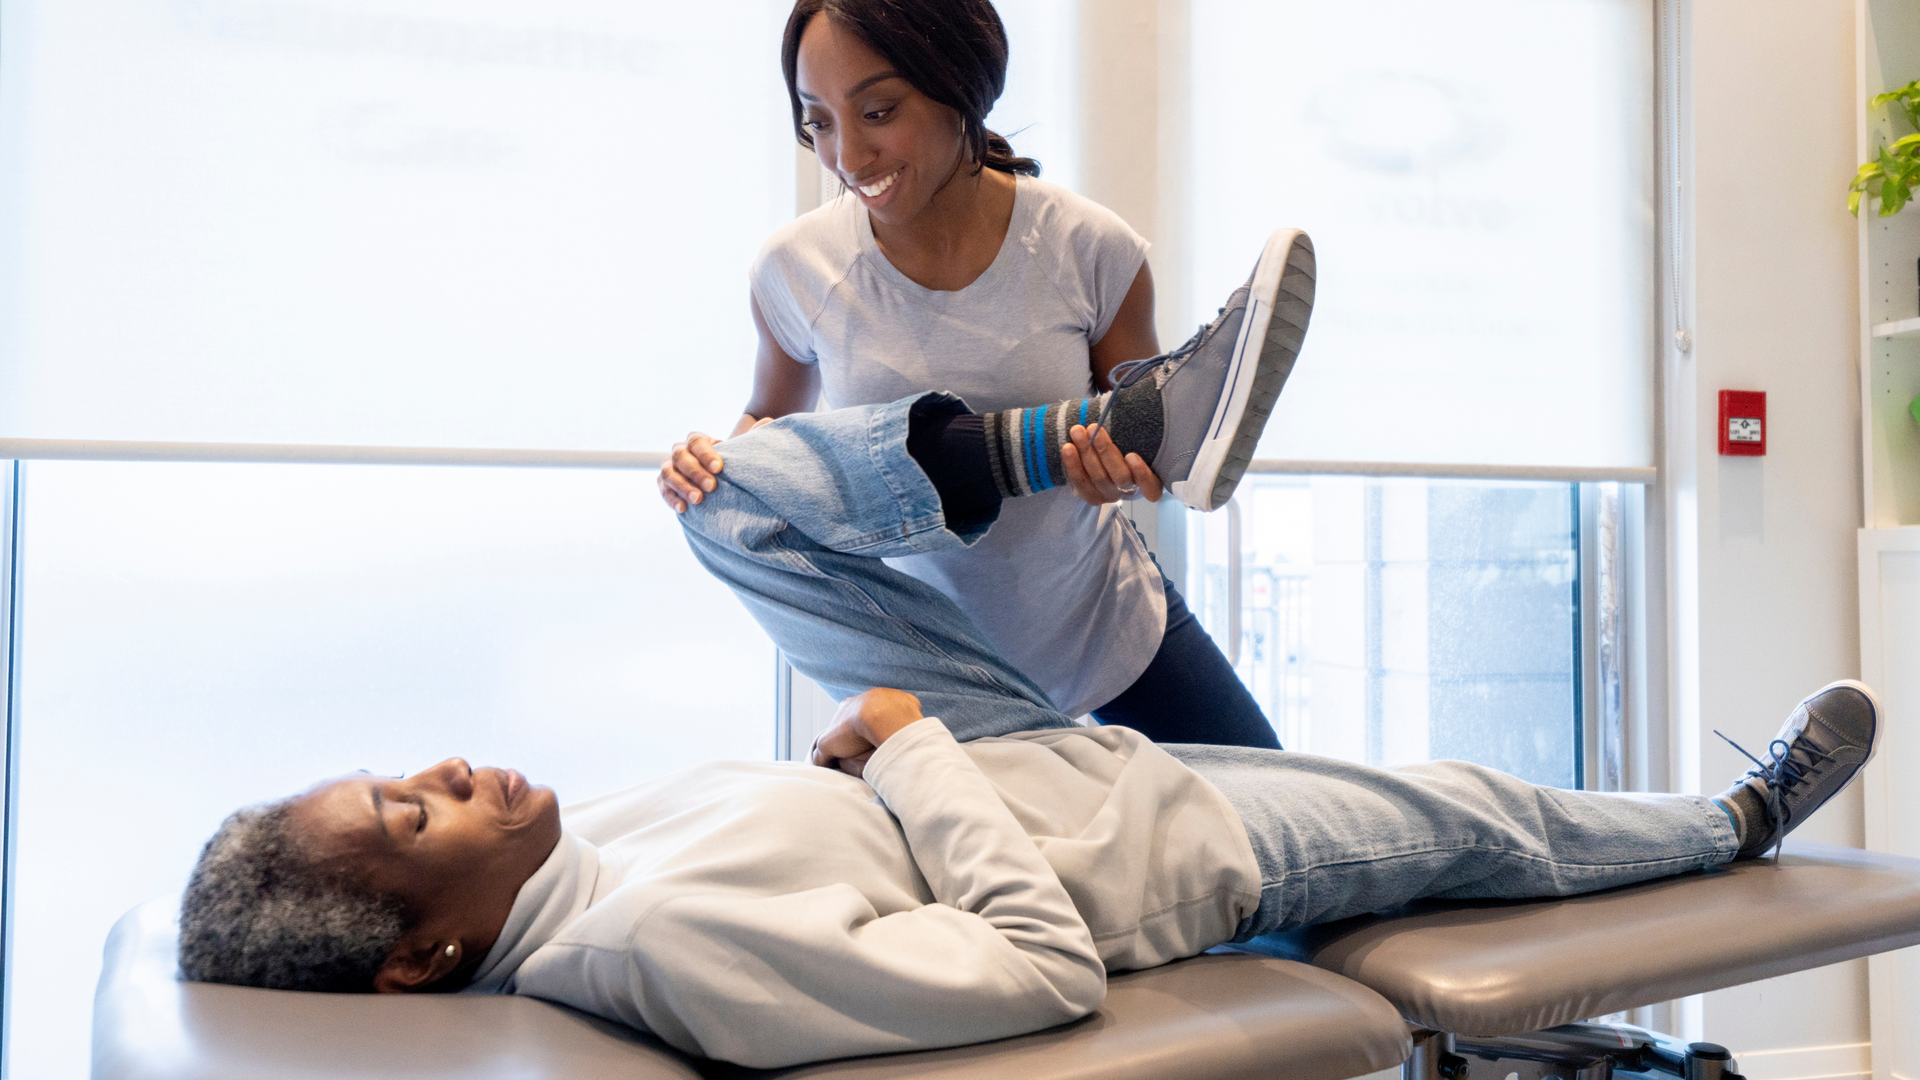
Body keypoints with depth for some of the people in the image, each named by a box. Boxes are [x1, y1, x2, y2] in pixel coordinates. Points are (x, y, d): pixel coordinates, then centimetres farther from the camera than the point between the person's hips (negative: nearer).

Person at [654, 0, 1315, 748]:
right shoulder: (796, 269, -16)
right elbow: (772, 417, 5)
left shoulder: (1093, 250, -19)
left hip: (1113, 621, 1)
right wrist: (716, 469, -17)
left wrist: (1127, 471, -27)